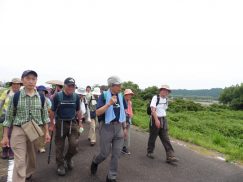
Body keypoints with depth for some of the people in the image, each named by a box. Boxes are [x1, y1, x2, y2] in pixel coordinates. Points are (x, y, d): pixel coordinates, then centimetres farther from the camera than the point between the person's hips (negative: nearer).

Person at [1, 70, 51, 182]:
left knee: (32, 158, 19)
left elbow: (45, 115, 6)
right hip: (19, 131, -2)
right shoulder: (16, 96, -6)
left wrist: (47, 132, 3)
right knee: (20, 162, -4)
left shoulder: (41, 97, 0)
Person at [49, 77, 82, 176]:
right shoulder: (58, 96, -8)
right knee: (59, 146, 8)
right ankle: (60, 165, 28)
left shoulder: (76, 97, 0)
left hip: (73, 123, 2)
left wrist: (80, 122, 9)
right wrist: (51, 124, 0)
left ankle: (68, 158, 28)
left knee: (74, 144, -4)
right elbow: (53, 111, -2)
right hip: (60, 123, -1)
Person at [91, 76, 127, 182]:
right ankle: (95, 162, 41)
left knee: (116, 154, 7)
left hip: (119, 127, 5)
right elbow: (98, 113, -17)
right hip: (107, 127, -4)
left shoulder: (121, 96, 6)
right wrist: (109, 103, -27)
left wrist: (124, 127, 11)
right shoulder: (104, 96, -10)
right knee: (105, 153, 7)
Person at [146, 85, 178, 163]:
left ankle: (170, 156, 0)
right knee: (152, 137, 8)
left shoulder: (166, 99, 10)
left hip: (163, 120, 6)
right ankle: (150, 152, 26)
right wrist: (156, 119, -30)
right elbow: (153, 109, -21)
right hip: (155, 120, -5)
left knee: (166, 139, 1)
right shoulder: (155, 97, -11)